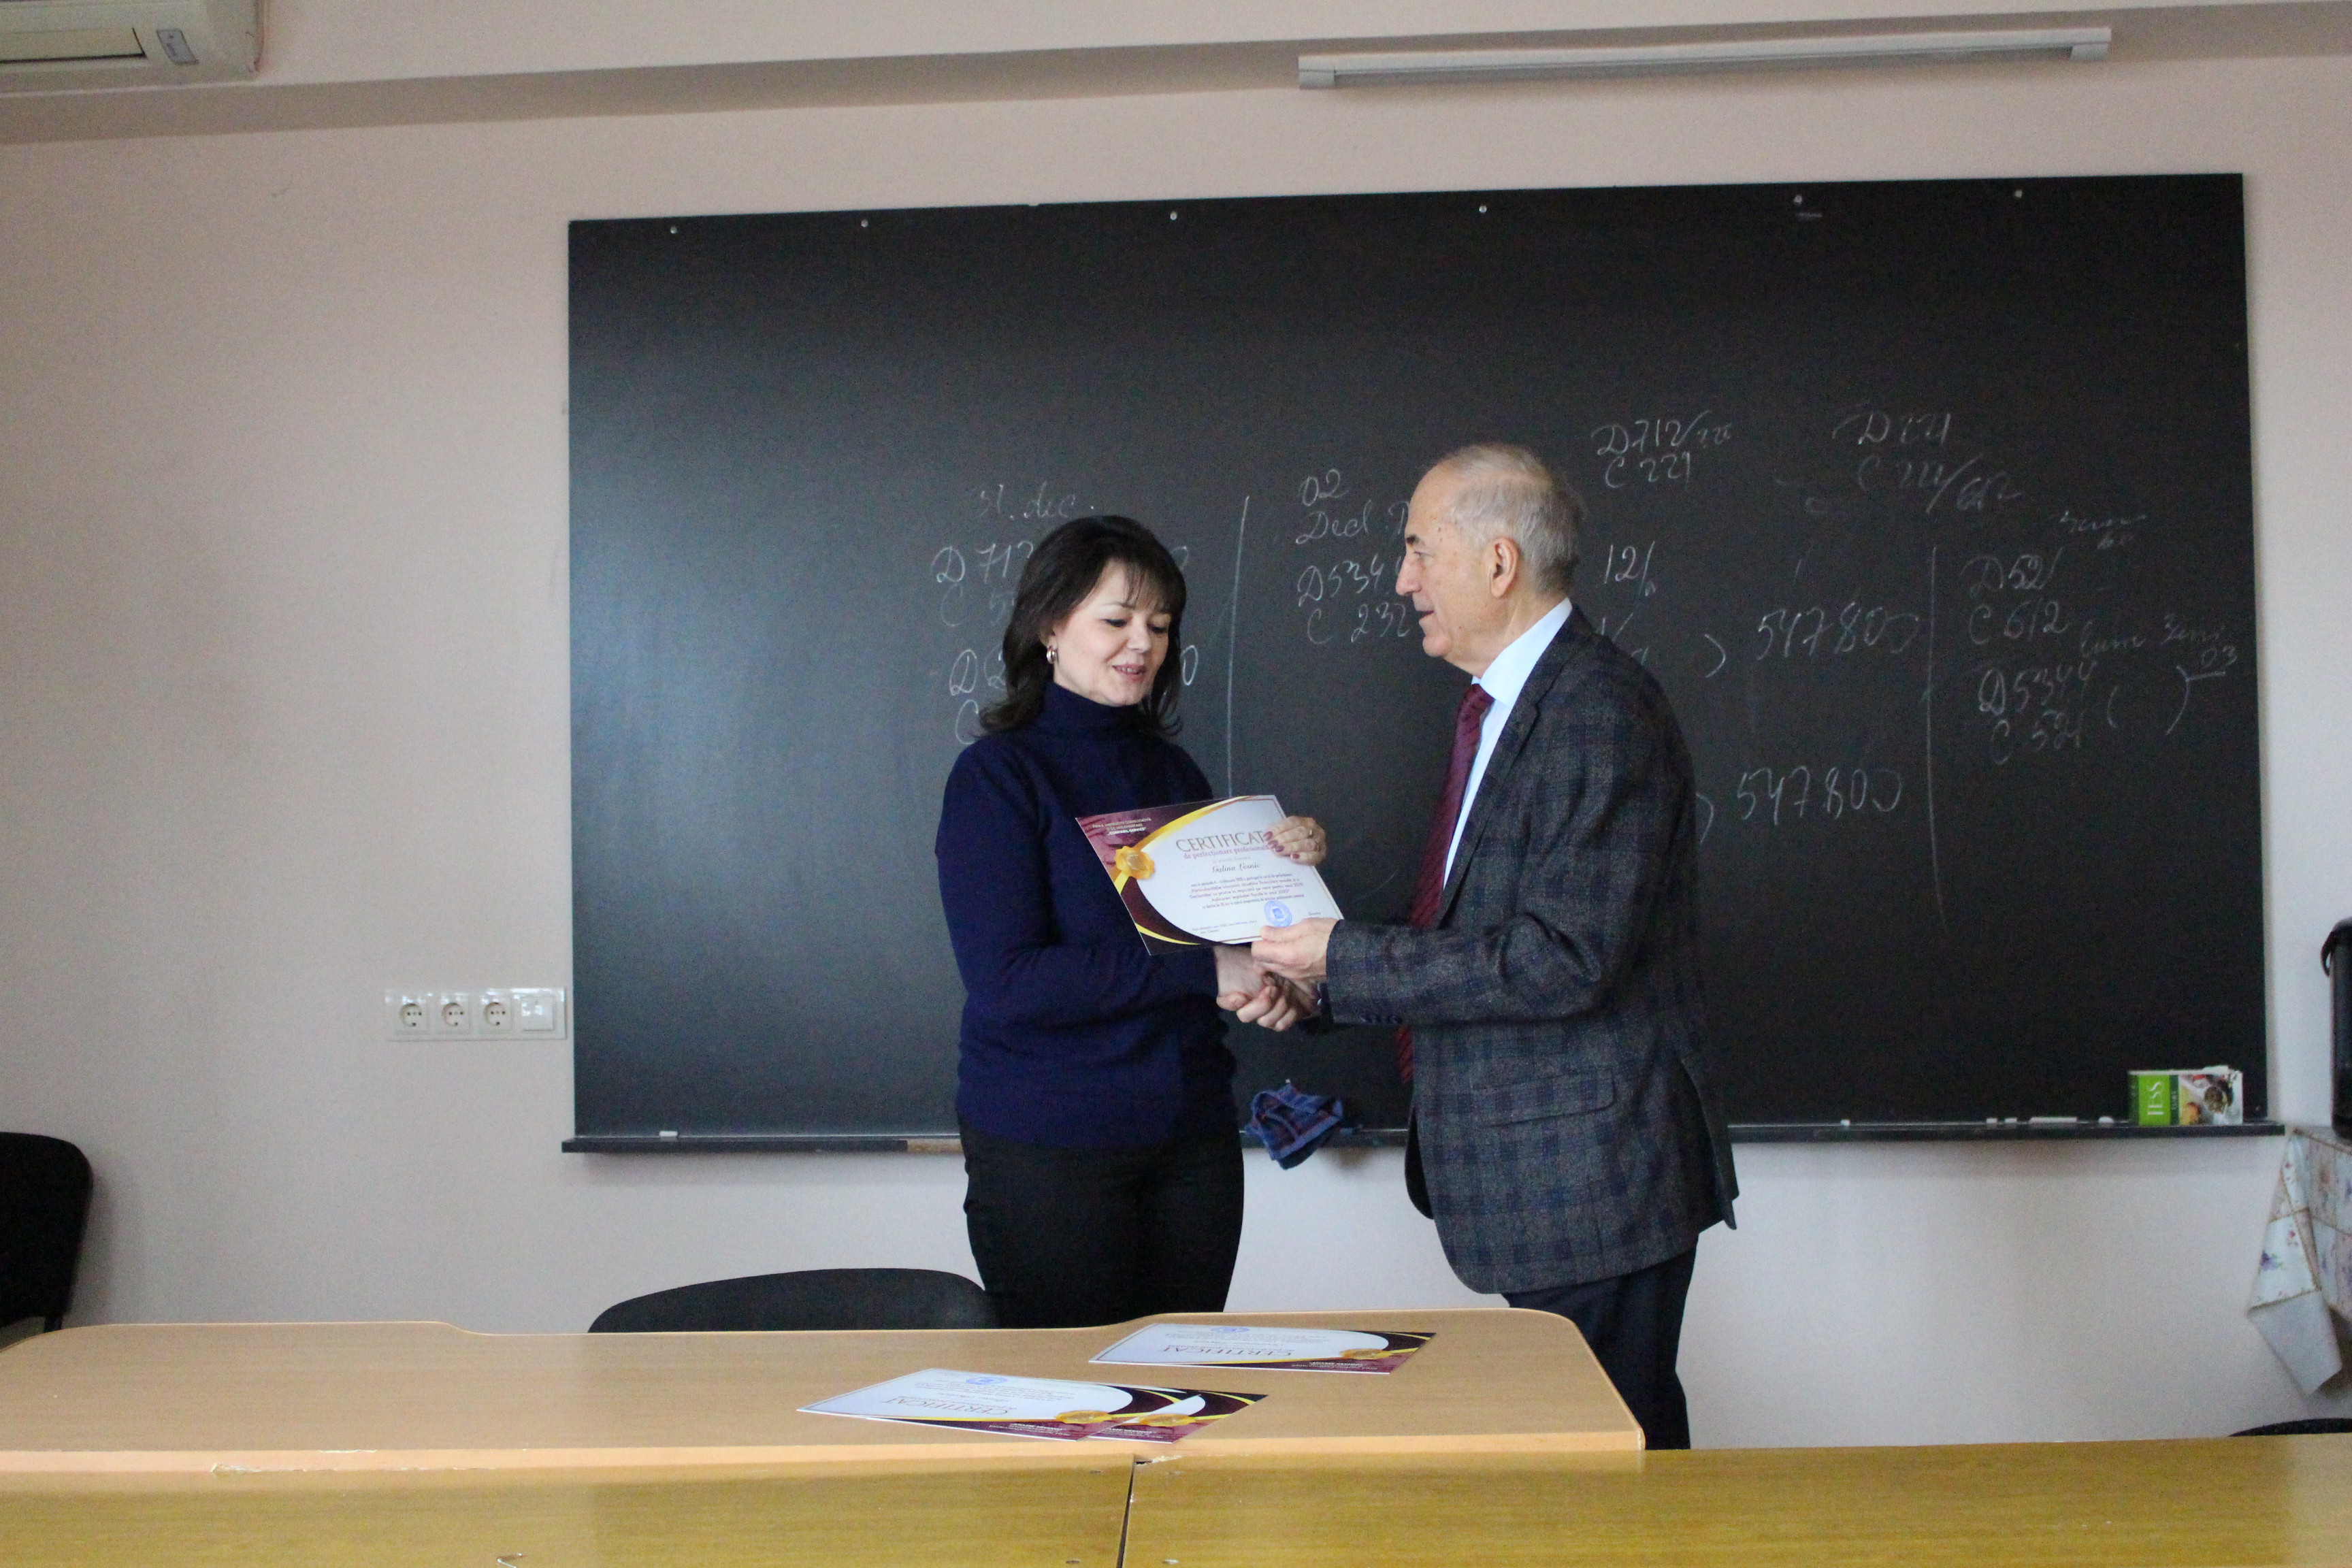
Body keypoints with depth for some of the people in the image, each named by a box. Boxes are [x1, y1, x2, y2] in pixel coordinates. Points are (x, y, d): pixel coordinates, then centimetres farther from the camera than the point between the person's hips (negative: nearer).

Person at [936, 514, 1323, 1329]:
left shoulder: (1171, 771, 11)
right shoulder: (997, 775, -8)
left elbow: (1221, 929, 13)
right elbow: (1005, 981, -18)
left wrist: (1287, 867, -6)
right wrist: (1201, 971, -19)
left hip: (1192, 1137, 6)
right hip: (1049, 1149, -5)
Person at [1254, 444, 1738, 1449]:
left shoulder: (1600, 711, -18)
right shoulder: (1504, 706, 14)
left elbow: (1562, 961, -25)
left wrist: (1349, 960, -19)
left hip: (1595, 1171, -10)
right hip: (1541, 1172, 10)